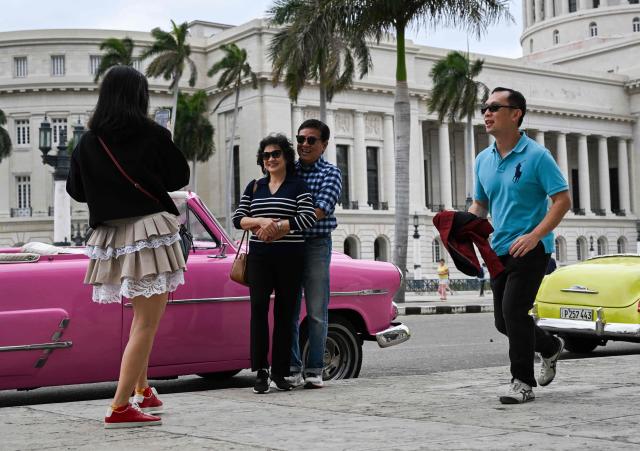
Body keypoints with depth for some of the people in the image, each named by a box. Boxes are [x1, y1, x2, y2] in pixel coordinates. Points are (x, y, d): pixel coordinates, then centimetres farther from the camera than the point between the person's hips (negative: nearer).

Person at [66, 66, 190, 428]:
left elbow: (76, 190, 12)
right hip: (151, 230, -5)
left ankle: (142, 391, 31)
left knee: (142, 317, 24)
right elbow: (180, 177, 4)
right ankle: (120, 408, -7)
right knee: (146, 323, -3)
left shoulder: (88, 143, 3)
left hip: (111, 236, 5)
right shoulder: (153, 135, -6)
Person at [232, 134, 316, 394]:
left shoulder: (298, 186, 5)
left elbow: (308, 218, -9)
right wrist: (261, 221, -11)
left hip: (290, 258, -2)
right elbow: (238, 219, 7)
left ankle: (280, 373, 7)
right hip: (259, 256, 2)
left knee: (285, 312, 1)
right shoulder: (254, 187, 15)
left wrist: (276, 226, -14)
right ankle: (261, 371, -9)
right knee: (258, 307, -12)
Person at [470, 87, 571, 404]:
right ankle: (550, 347, 38)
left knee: (513, 310, -15)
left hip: (531, 248, -7)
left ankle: (523, 382, -2)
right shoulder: (483, 160, 10)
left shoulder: (537, 156, -10)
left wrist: (535, 235, -25)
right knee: (503, 320, 11)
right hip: (500, 249, 7)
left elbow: (562, 200, -13)